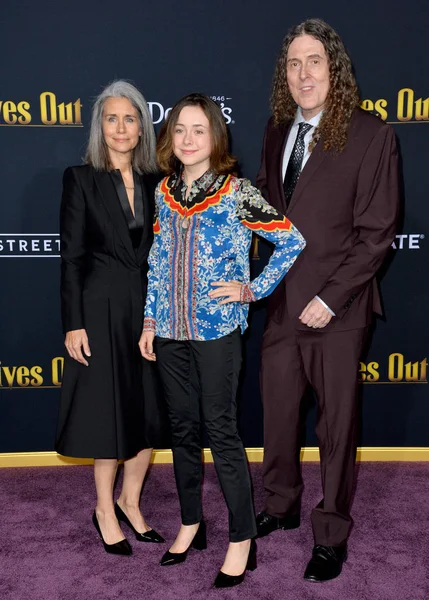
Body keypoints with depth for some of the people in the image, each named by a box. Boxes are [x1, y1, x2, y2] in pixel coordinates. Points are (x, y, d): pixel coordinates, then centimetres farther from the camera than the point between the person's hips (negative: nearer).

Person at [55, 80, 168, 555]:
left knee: (151, 413, 9)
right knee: (110, 412, 6)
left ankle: (129, 502, 30)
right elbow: (70, 256, -7)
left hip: (150, 308, 4)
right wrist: (73, 324, -11)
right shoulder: (81, 179, -4)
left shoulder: (155, 183, 7)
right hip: (102, 309, -4)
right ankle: (105, 510, 27)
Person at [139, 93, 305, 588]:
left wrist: (253, 290, -9)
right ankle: (191, 524, 31)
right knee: (182, 428, 14)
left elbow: (292, 241, -8)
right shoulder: (164, 192, 7)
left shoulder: (237, 192, -8)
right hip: (171, 329, 5)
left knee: (221, 431, 0)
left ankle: (242, 540, 15)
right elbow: (158, 262, 13)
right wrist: (150, 320, 10)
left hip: (217, 328, -5)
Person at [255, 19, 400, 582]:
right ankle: (281, 507, 40)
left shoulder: (371, 135, -10)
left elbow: (377, 232, -12)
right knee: (277, 410, 17)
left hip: (336, 308, -5)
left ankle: (332, 535, 29)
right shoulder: (277, 131, 8)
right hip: (280, 302, 6)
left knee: (337, 423, 9)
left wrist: (329, 298, -15)